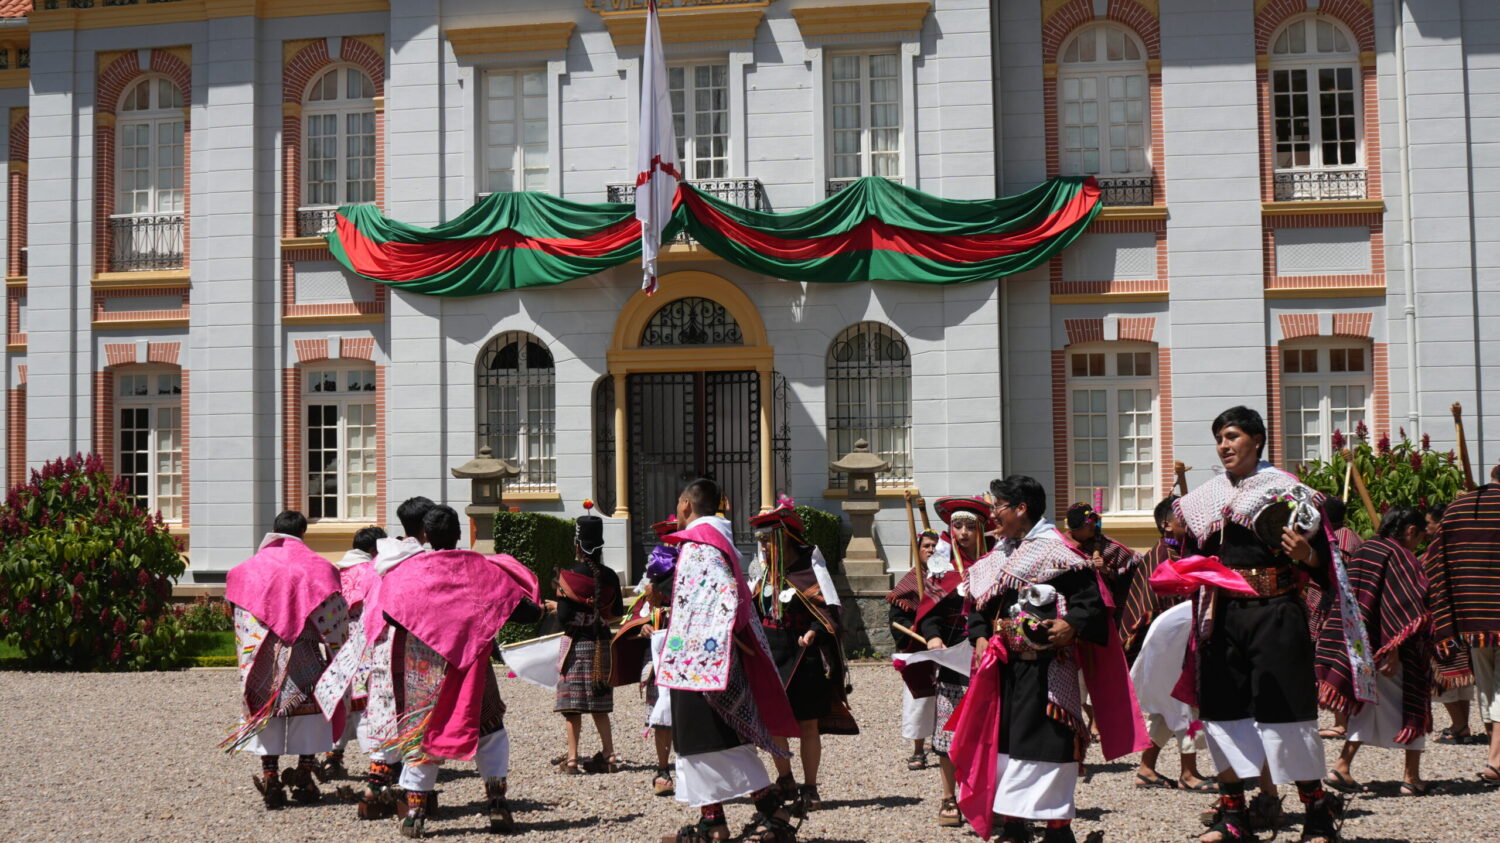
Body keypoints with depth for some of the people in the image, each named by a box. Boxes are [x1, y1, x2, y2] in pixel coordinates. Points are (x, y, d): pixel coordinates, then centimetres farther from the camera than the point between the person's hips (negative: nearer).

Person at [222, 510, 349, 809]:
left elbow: (240, 624, 6)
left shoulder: (248, 569, 8)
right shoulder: (318, 568, 1)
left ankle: (269, 777, 2)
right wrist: (336, 657, 6)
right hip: (305, 658, -2)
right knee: (310, 706, 5)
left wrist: (249, 657, 11)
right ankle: (304, 780, 6)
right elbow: (334, 622, -2)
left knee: (266, 706, 6)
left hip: (264, 657, 2)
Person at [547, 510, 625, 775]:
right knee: (599, 706, 13)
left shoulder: (568, 577, -13)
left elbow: (564, 616, -16)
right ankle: (608, 756, 12)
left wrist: (554, 606, 5)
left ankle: (572, 759, 4)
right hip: (601, 644, 5)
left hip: (575, 643, -5)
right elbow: (618, 613, 10)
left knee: (573, 705, 2)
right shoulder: (610, 577, 1)